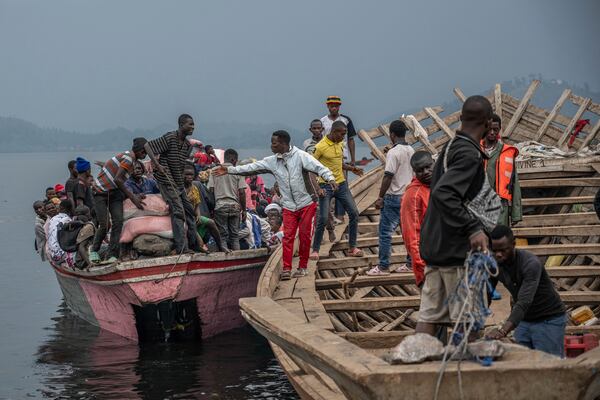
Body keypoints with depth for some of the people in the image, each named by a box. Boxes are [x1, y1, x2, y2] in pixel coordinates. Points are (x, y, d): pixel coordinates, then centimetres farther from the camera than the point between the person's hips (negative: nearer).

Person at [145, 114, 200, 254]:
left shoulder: (188, 145, 9)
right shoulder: (169, 138, -15)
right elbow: (147, 146, -16)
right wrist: (157, 165, -24)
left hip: (179, 182, 9)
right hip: (166, 181, -9)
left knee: (189, 210, 11)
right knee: (178, 211, -15)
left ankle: (194, 245, 20)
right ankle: (182, 247, -17)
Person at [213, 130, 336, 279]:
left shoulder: (300, 156, -9)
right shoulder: (271, 161, 4)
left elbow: (317, 166, -18)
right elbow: (252, 167, 3)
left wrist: (329, 177, -35)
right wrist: (229, 170, -1)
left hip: (306, 204, -3)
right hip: (289, 206, 3)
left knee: (304, 235, 2)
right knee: (288, 236, -4)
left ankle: (302, 266, 13)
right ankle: (286, 269, -6)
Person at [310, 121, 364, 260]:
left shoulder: (340, 144, 8)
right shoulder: (321, 147, -14)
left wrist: (351, 168, 4)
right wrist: (317, 188, -19)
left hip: (341, 184, 7)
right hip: (326, 186, -7)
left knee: (354, 213, 1)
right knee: (323, 218, -8)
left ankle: (352, 247, 9)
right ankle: (315, 250, 4)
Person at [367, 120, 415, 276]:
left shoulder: (393, 152, -14)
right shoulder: (411, 151, 8)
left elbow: (388, 176, -17)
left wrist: (380, 197, -12)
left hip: (394, 197, -8)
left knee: (385, 232, -3)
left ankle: (383, 267, -4)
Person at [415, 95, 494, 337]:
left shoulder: (450, 147, 13)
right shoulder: (470, 154, -15)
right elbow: (443, 193, -28)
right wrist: (473, 228, -29)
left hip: (434, 245, 9)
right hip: (455, 249, -9)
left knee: (430, 315, 8)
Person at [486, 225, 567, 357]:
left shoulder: (531, 263, -28)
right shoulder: (495, 265, -6)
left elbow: (524, 302, -39)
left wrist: (503, 330, -51)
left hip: (549, 320, -6)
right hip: (525, 320, 6)